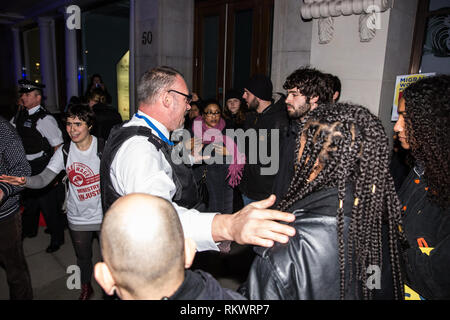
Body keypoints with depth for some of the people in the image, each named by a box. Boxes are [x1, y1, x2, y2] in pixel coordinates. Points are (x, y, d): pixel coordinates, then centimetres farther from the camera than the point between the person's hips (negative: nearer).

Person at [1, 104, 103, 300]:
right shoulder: (64, 152, -6)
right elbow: (44, 179, -12)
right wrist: (25, 181, -33)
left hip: (104, 216, -2)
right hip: (78, 218, 3)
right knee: (83, 258, 21)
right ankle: (86, 288, 49)